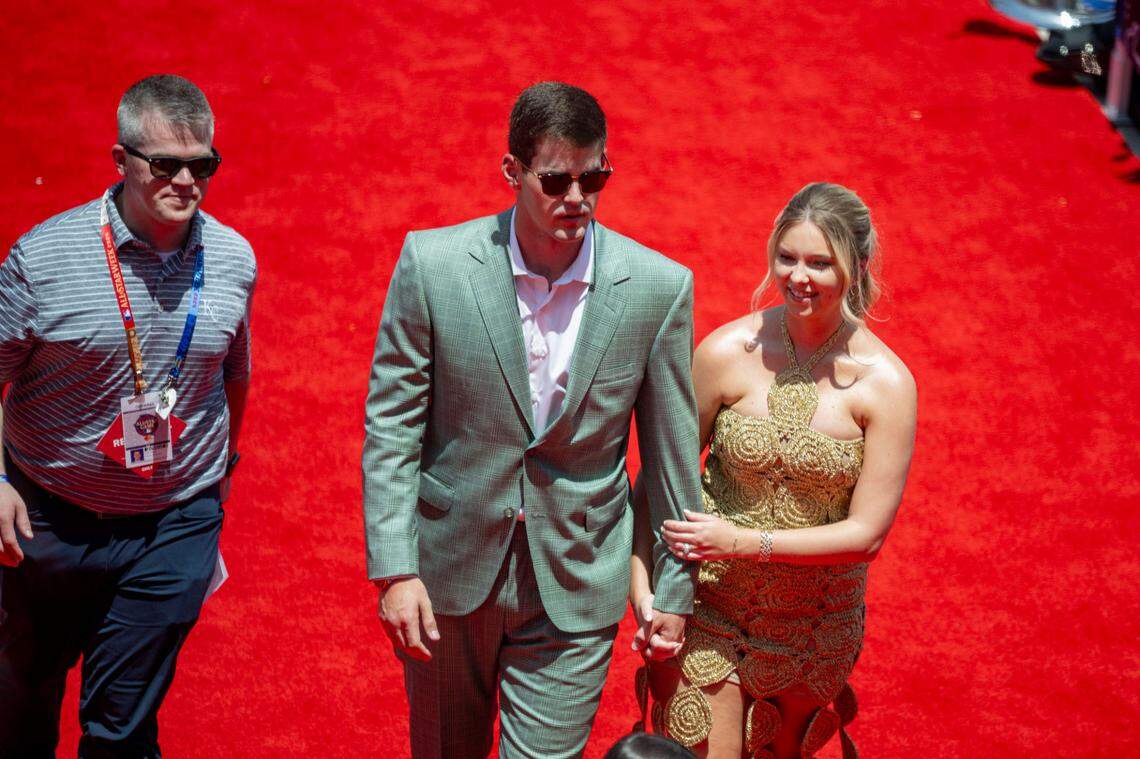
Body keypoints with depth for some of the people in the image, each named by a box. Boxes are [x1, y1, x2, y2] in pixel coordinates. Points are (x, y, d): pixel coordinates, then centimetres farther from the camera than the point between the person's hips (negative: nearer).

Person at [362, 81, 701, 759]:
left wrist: (675, 589, 5)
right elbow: (391, 423, -6)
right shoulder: (433, 263, -11)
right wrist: (393, 569, -11)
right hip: (446, 575, 1)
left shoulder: (659, 288, -9)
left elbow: (673, 448, -1)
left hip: (575, 587, -1)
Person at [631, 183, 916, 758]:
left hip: (816, 623, 1)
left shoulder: (887, 383, -15)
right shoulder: (728, 352, -14)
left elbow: (867, 533, -14)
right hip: (711, 608, -1)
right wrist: (641, 585, -13)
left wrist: (743, 542, -20)